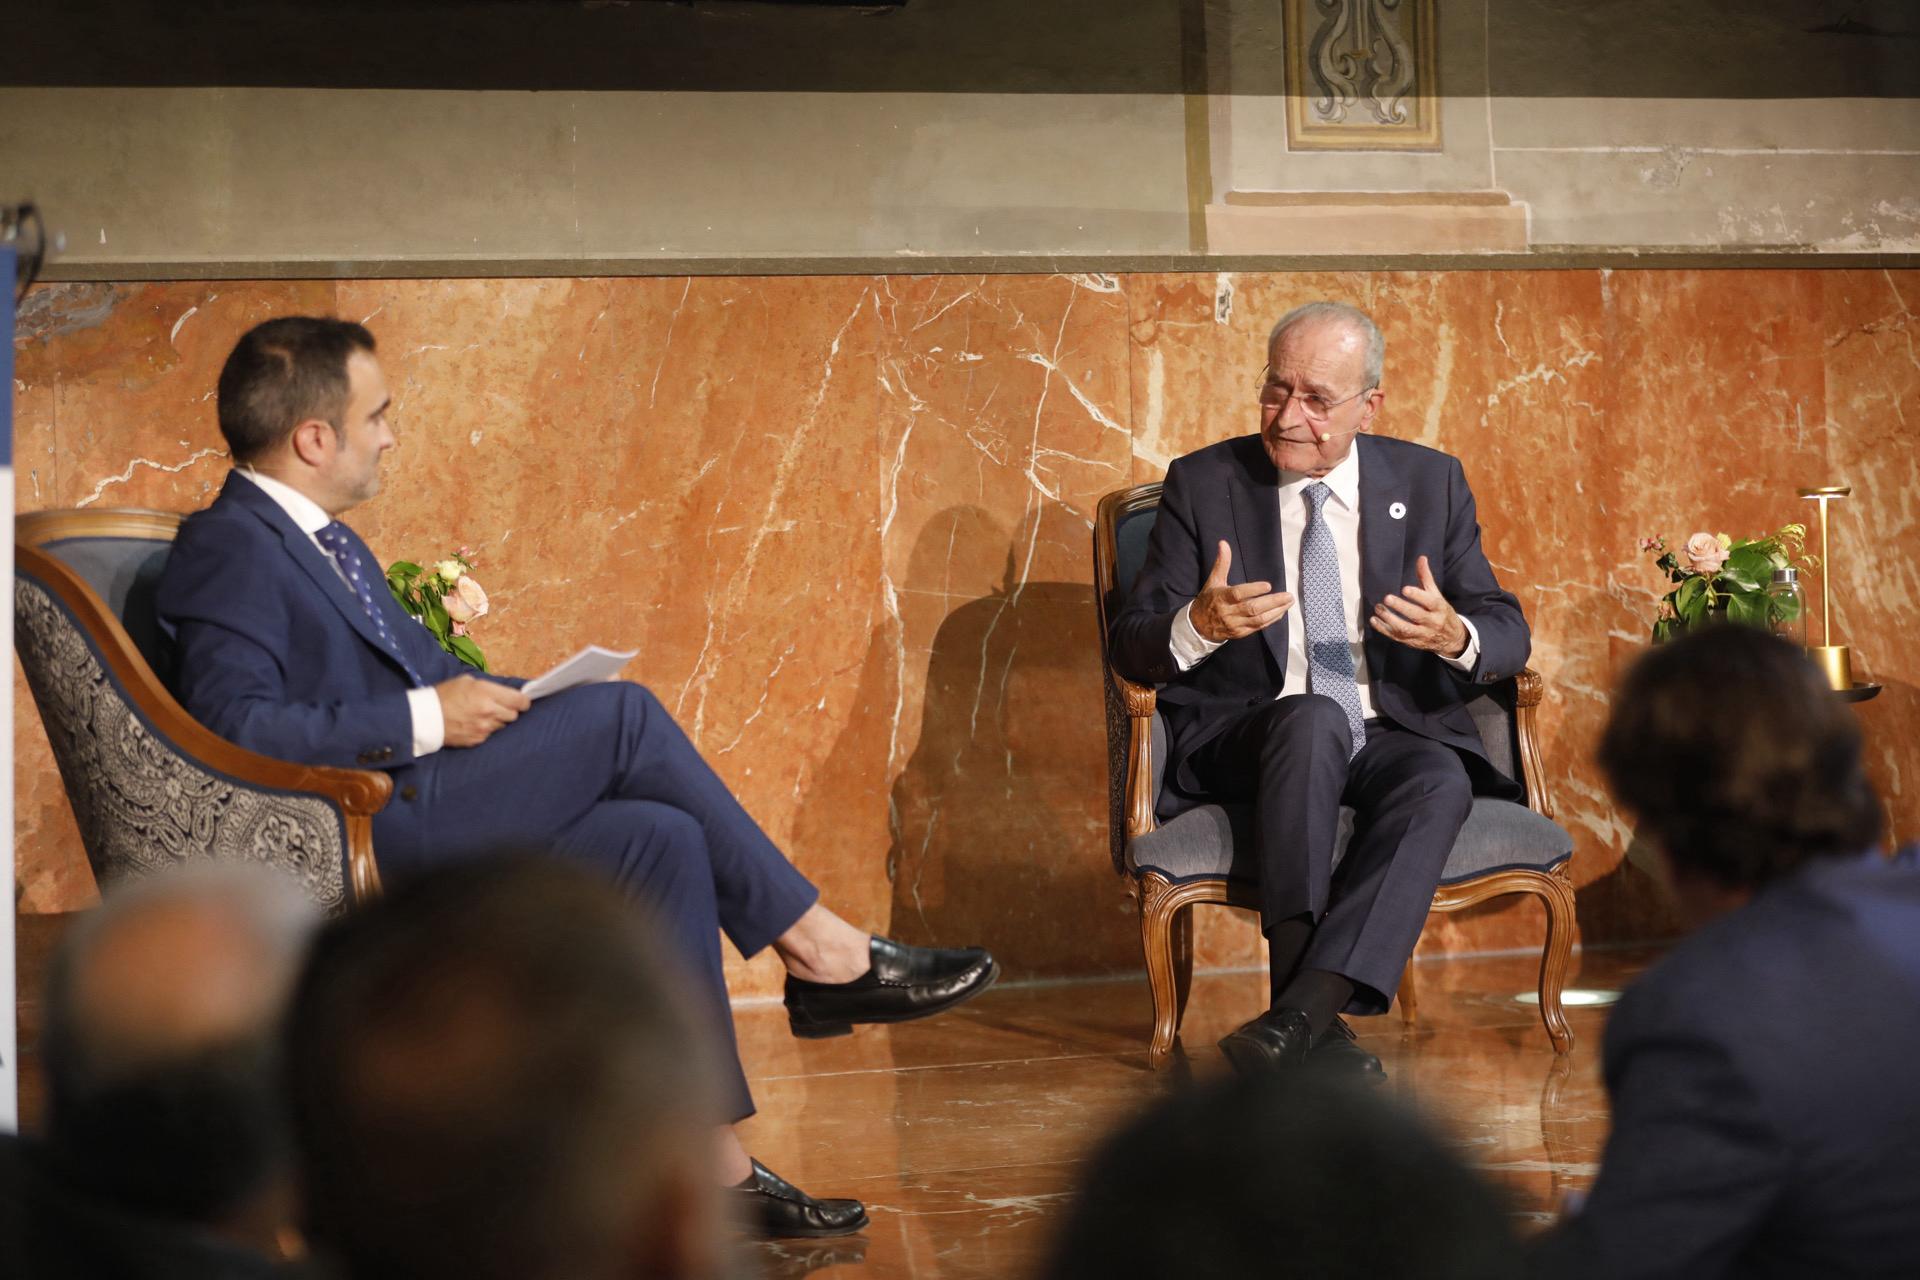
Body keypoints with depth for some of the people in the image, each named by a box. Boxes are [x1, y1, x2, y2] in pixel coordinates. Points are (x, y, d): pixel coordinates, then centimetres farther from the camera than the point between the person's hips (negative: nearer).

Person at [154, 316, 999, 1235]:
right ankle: (816, 947, -6)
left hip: (415, 814, 10)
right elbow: (235, 727, -23)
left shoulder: (318, 541, 23)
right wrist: (425, 719, -21)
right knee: (622, 716, -16)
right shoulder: (230, 549, -10)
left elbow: (422, 663, 27)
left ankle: (707, 1161, -10)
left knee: (661, 838, -9)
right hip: (354, 835, -10)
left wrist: (532, 708, 8)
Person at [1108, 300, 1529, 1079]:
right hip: (1243, 741, -2)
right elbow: (1131, 648, 0)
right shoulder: (1203, 484, 4)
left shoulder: (1430, 483, 9)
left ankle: (1301, 1013, -42)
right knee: (1315, 717, -36)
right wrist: (1199, 625, -24)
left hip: (1395, 737, 2)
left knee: (1442, 780, -33)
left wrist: (1456, 637, -19)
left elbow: (1508, 633, 6)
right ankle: (1315, 1022, -38)